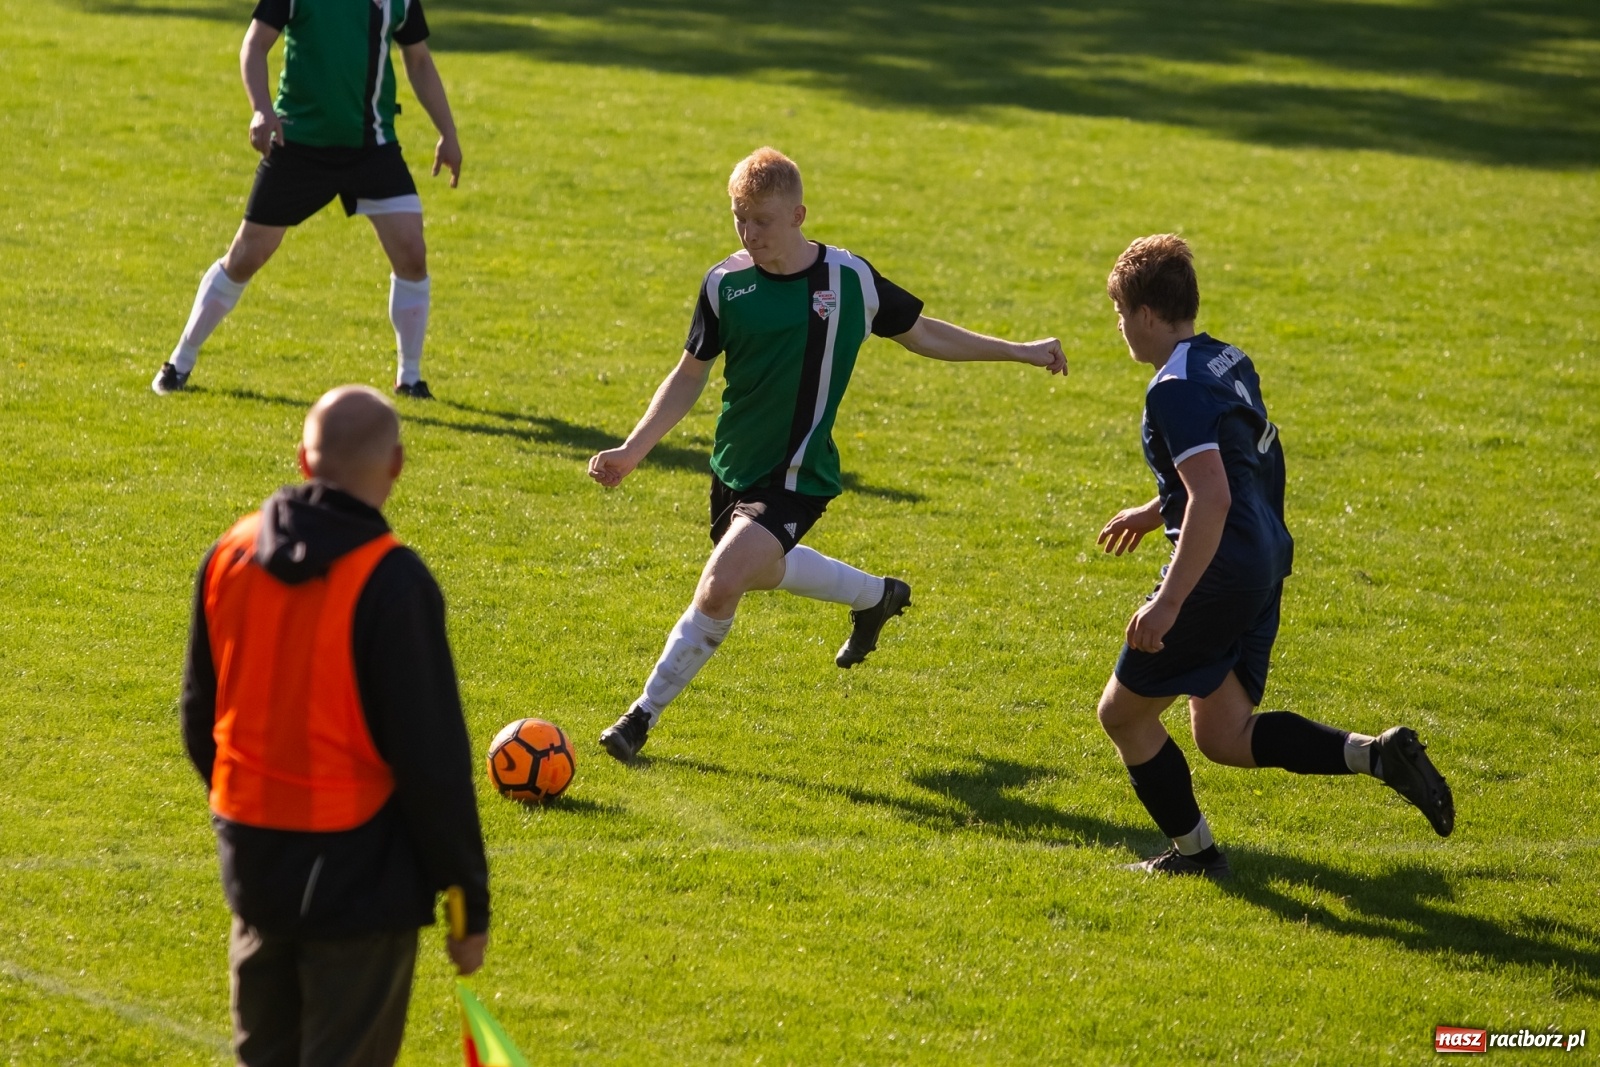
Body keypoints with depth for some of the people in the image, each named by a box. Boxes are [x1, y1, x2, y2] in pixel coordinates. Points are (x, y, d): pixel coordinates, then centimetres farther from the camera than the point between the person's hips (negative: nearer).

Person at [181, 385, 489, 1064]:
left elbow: (200, 713, 13)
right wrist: (470, 903, -7)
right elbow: (433, 759, -15)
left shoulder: (230, 554, 2)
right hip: (358, 870, -6)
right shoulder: (391, 581, -18)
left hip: (253, 862, 6)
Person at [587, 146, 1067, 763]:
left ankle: (645, 714, -4)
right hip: (734, 468, 4)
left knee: (719, 589, -19)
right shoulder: (725, 284, -6)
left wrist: (1021, 352, 8)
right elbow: (689, 377, 4)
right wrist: (632, 452, -5)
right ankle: (877, 597, 51)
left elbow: (922, 334, 8)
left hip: (796, 478, -4)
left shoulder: (849, 279, -9)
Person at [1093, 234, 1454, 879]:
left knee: (1123, 713, 7)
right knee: (1223, 735, 14)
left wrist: (1168, 601, -29)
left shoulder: (1175, 388, -17)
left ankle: (1193, 852, 17)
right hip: (1265, 561, 10)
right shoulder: (1228, 362, 12)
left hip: (1222, 575, -10)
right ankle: (1377, 754, -1)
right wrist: (1156, 512, 37)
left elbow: (1212, 498, -28)